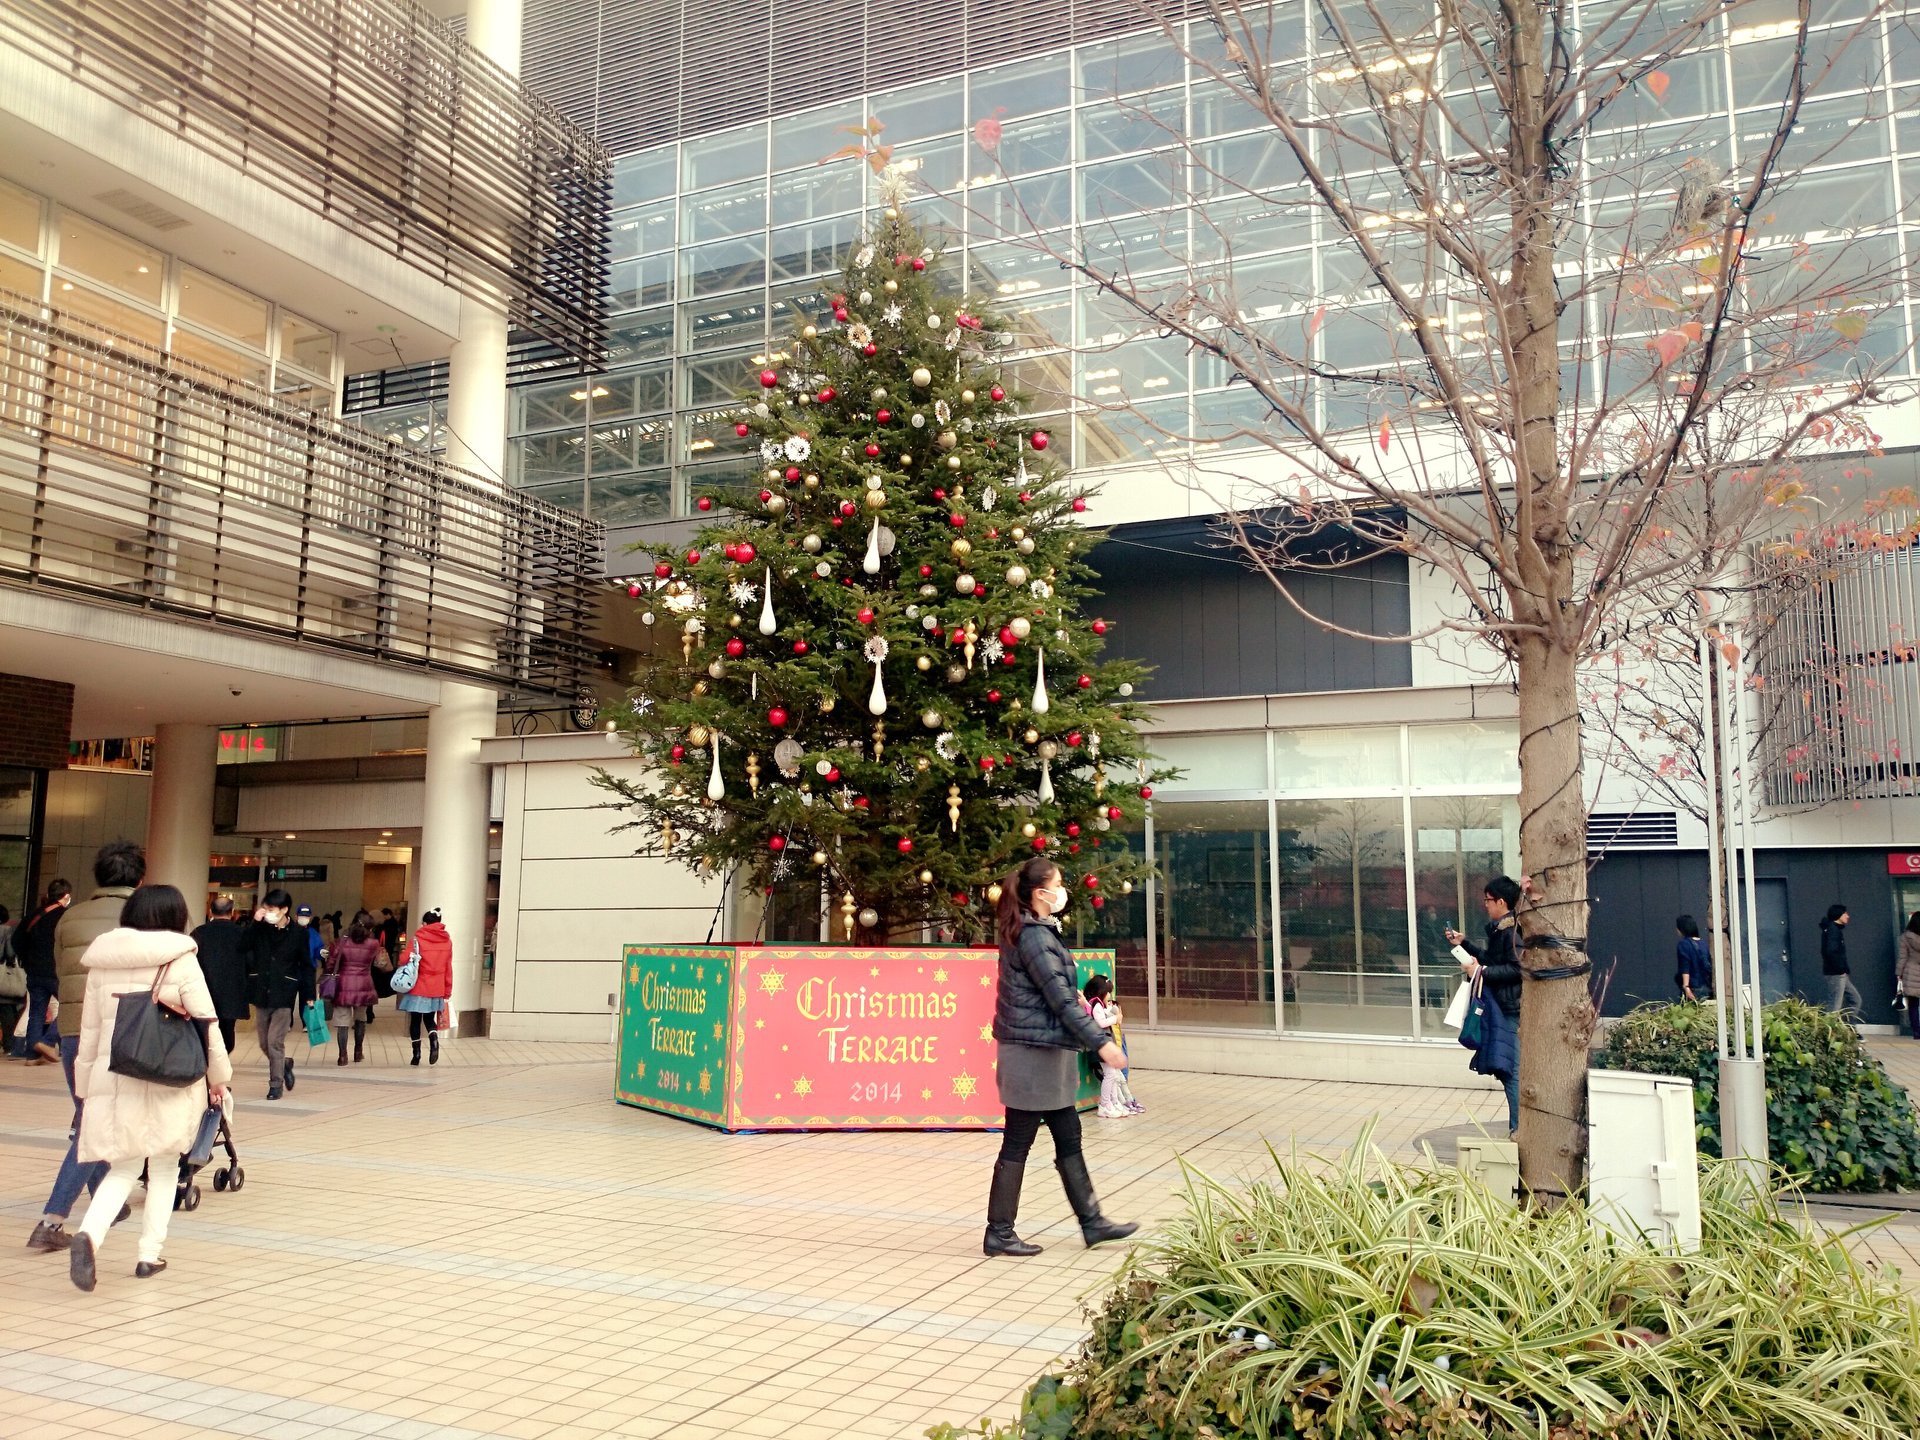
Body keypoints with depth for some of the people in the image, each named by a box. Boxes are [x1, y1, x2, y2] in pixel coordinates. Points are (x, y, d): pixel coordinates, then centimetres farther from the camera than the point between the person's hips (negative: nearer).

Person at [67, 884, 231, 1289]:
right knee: (164, 1168, 12)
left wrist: (87, 1086, 19)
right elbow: (205, 1023, -6)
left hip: (113, 1081, 3)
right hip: (170, 1081, -3)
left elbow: (90, 1030, 11)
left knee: (122, 1168, 12)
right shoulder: (181, 960, -6)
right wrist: (218, 1076, 5)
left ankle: (88, 1235, -12)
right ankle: (150, 1254, 13)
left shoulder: (101, 964, 6)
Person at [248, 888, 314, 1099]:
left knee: (275, 1042, -5)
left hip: (284, 995, -3)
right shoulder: (260, 929, 1)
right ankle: (284, 1066, 37)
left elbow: (306, 966, -1)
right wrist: (254, 922, -13)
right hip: (261, 993, 4)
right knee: (264, 1043, 12)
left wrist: (309, 995, -3)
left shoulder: (298, 933, -5)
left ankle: (276, 1084, 8)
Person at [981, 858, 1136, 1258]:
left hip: (1045, 1053, 10)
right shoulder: (1033, 936, -18)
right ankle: (999, 1233, 10)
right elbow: (1060, 998, -21)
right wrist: (1100, 1042, -20)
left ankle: (1091, 1222, 23)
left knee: (1068, 1137, 15)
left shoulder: (1031, 931, 13)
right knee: (1017, 1144, 0)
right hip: (1033, 1053, -10)